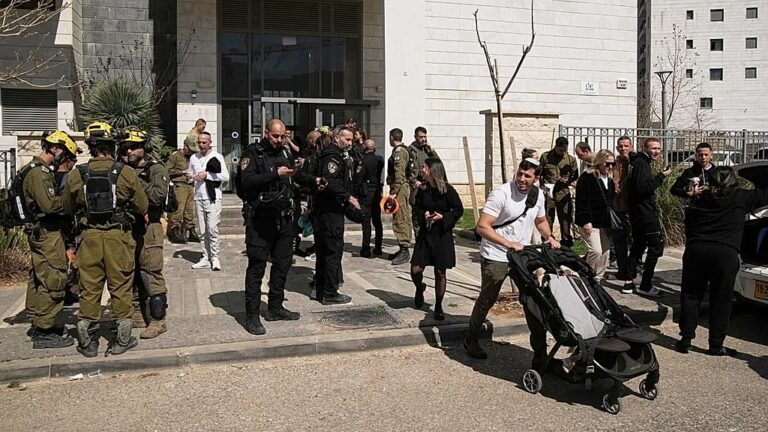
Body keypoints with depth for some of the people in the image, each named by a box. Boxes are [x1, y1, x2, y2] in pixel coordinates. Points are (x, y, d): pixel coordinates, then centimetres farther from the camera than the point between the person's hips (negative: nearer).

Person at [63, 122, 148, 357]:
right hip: (119, 236, -2)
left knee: (89, 289, 11)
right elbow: (142, 207, -1)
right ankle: (121, 339, 16)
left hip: (90, 236, 2)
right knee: (121, 288, 8)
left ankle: (87, 341, 18)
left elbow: (68, 208, 11)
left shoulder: (76, 175, -1)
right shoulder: (126, 172, -8)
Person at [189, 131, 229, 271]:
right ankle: (206, 258, 13)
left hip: (213, 198, -5)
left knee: (212, 229, -9)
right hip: (199, 197, 5)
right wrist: (189, 177, -1)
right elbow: (191, 177, 22)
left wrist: (207, 175, -13)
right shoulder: (194, 158, 13)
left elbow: (226, 176, -10)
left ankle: (215, 258, 0)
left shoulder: (217, 157, -3)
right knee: (202, 230, 7)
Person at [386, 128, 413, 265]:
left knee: (400, 219, -11)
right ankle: (403, 249, 20)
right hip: (404, 187, 11)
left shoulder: (399, 151, -13)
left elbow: (399, 174, -20)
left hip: (400, 188, -11)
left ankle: (404, 251, -11)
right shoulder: (403, 150, 18)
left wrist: (394, 192, -23)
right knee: (403, 219, 13)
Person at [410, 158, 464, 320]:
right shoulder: (422, 190, 2)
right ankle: (420, 288, 32)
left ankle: (438, 306, 20)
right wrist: (423, 216, -7)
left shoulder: (447, 190, -10)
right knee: (415, 270, -3)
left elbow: (459, 210, -4)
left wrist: (443, 217, -17)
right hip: (425, 234, 3)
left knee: (440, 273, 3)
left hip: (442, 235, -3)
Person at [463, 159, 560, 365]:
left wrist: (549, 237, 1)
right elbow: (482, 227, -23)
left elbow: (541, 221, 21)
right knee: (487, 299, 8)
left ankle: (540, 350, 10)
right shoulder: (501, 194, -19)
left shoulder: (538, 195, 2)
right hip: (496, 257, -5)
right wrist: (508, 244, -29)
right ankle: (471, 340, 29)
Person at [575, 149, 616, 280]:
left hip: (604, 223, 8)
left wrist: (610, 221, 16)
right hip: (590, 223, -8)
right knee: (596, 251, -16)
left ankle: (598, 278, 20)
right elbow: (582, 201, -17)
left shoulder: (609, 180, 15)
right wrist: (586, 221, -21)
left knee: (605, 251, 9)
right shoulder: (587, 177, -11)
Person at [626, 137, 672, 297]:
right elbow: (643, 188, -25)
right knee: (656, 246, -9)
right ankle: (645, 286, -9)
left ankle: (629, 282, 17)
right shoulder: (641, 164, -14)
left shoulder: (638, 162, 17)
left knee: (638, 246, 15)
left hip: (637, 213, 11)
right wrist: (661, 176, -22)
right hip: (645, 213, -11)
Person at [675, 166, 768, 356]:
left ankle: (686, 339, 10)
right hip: (726, 254, -3)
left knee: (690, 295, 11)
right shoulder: (741, 198, 4)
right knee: (721, 300, 6)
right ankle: (716, 345, 11)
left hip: (696, 250, 3)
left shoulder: (701, 198, 12)